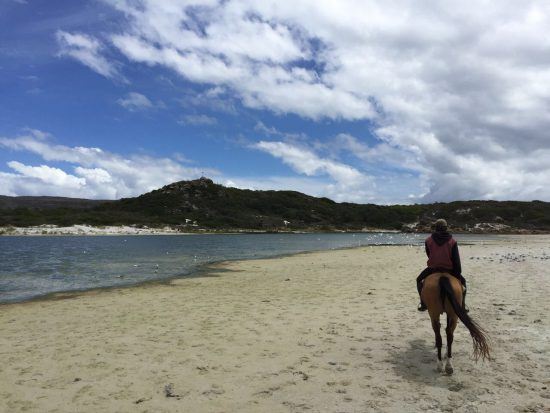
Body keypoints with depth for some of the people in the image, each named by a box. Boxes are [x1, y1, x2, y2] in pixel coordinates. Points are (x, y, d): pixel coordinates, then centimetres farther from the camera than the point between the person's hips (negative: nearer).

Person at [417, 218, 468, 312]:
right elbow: (456, 260, -8)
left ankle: (423, 304, 19)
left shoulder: (428, 240, -3)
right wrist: (458, 274, -4)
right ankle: (462, 305, 22)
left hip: (432, 269, 0)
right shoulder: (452, 241, -6)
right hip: (449, 269, 0)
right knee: (462, 281, 26)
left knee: (419, 280, 24)